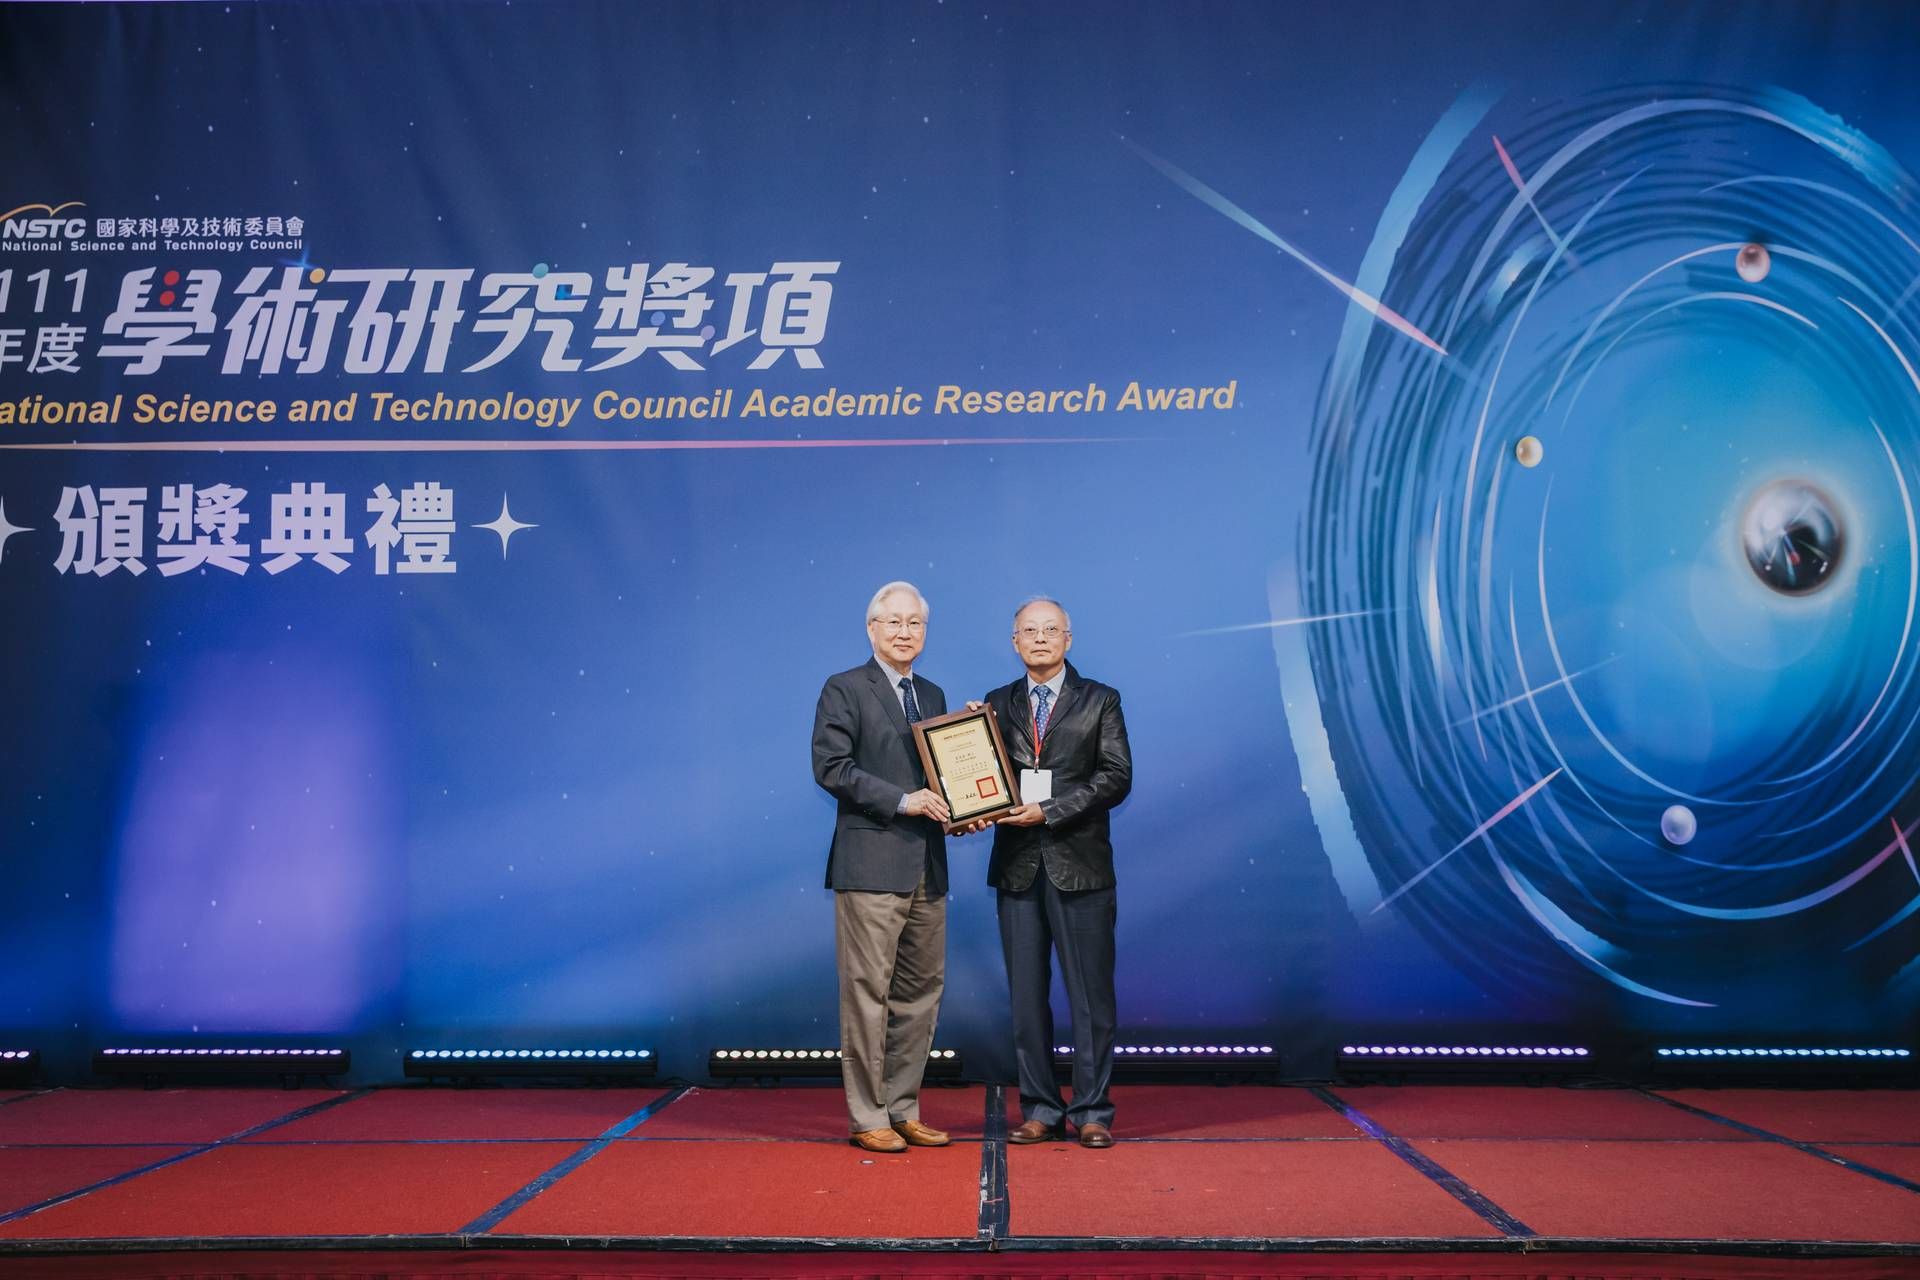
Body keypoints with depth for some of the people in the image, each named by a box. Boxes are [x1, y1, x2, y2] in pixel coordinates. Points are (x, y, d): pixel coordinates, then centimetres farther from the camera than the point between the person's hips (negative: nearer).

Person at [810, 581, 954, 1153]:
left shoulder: (933, 695, 17)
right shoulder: (844, 690, -3)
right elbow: (831, 767, -12)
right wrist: (902, 800, -18)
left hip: (927, 868, 7)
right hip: (870, 865, -7)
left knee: (920, 992, 10)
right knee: (868, 993, -2)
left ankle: (903, 1110, 20)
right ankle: (867, 1118, 7)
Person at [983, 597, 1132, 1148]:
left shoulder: (1100, 701, 4)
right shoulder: (998, 704, 13)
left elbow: (1116, 777, -5)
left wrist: (1049, 810, -14)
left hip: (1080, 866, -3)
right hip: (1017, 867, 3)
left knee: (1091, 995, 1)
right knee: (1026, 997, 6)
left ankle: (1092, 1112, 10)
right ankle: (1039, 1110, 15)